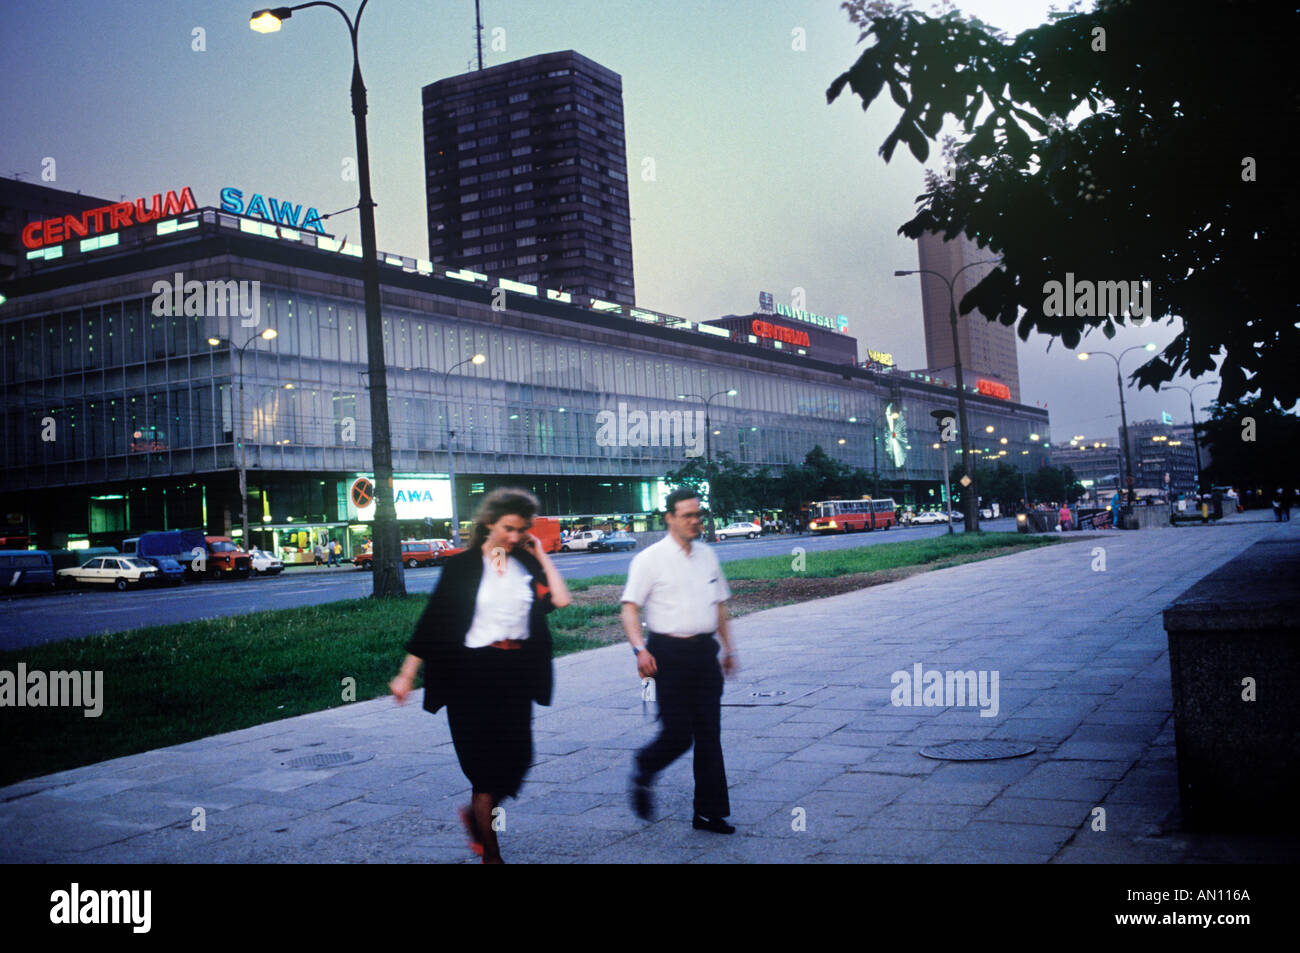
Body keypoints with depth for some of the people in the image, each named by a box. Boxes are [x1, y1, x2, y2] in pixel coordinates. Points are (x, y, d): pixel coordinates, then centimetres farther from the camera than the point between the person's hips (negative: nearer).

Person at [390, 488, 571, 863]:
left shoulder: (527, 563, 6)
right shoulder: (462, 566, -3)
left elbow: (560, 599, -10)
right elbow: (432, 620, -3)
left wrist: (541, 555, -2)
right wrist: (407, 674, -4)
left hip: (516, 674, 3)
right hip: (473, 673, -3)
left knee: (517, 758, 5)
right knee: (486, 761, 1)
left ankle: (475, 812, 35)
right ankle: (490, 853, 15)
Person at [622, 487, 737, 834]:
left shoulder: (707, 555, 12)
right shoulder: (651, 559, -5)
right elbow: (630, 608, -10)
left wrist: (728, 648, 19)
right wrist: (640, 649, -24)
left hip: (704, 651, 5)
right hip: (669, 654, -5)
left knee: (709, 735, 5)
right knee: (678, 735, -6)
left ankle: (709, 812, 14)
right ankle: (643, 770, 26)